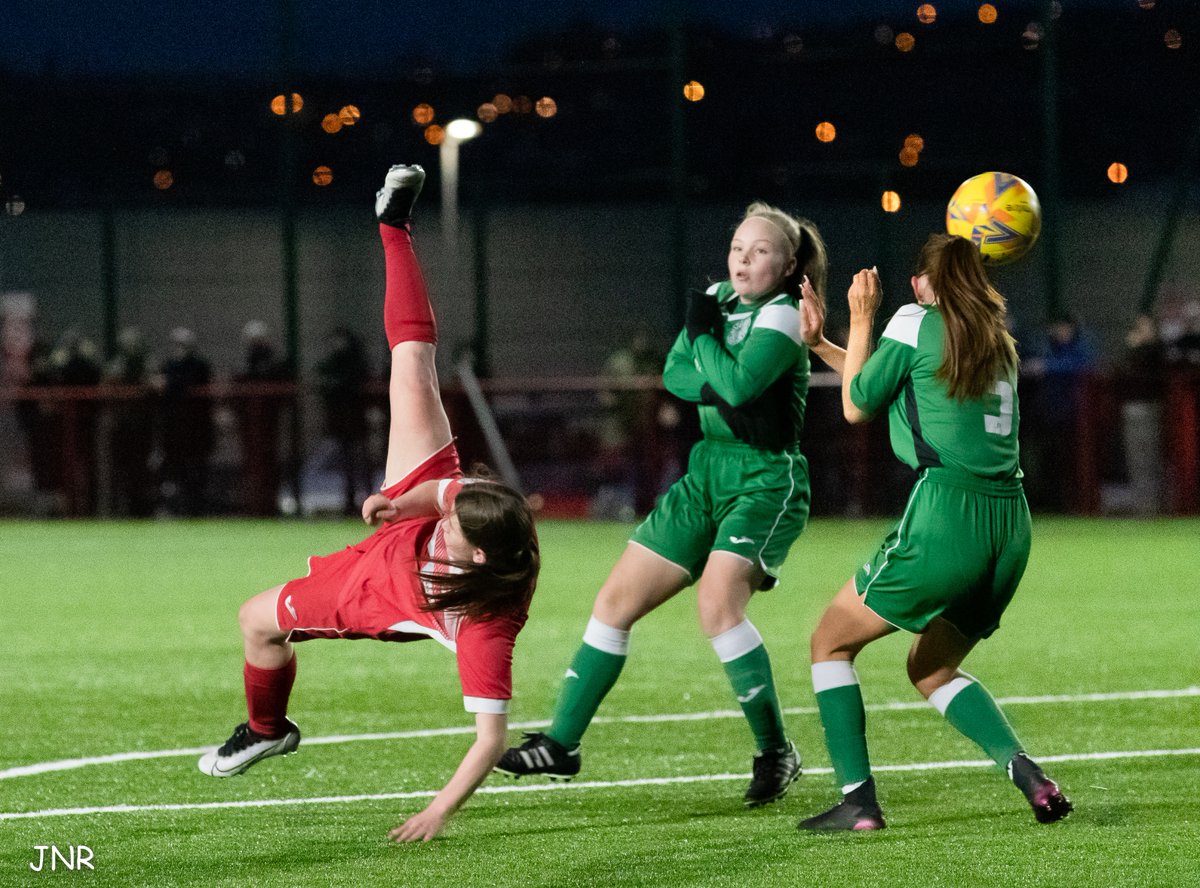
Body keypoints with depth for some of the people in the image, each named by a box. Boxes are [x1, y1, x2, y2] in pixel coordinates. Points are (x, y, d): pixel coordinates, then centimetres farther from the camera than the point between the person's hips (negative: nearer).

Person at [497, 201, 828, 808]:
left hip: (767, 481, -8)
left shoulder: (784, 316, -12)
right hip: (708, 471, 8)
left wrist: (703, 334, -9)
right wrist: (719, 389, -15)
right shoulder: (719, 298, 10)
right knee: (617, 601, 5)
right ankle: (561, 743, 14)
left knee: (718, 604, -29)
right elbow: (676, 374, 4)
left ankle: (775, 751, -16)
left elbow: (739, 383, -25)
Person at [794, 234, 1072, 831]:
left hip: (945, 515, -7)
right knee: (931, 669, 23)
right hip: (1011, 526, 7)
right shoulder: (998, 341, 19)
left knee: (831, 643, 10)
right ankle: (1026, 772, 1)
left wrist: (861, 320, 15)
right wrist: (820, 344, 31)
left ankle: (858, 802, -1)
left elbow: (857, 406, 6)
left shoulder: (917, 322, -2)